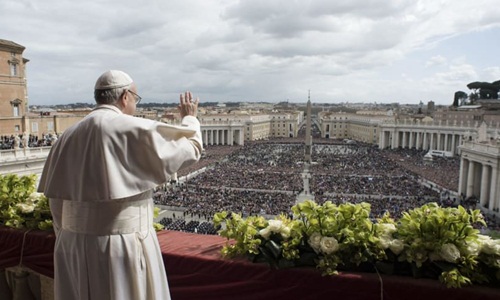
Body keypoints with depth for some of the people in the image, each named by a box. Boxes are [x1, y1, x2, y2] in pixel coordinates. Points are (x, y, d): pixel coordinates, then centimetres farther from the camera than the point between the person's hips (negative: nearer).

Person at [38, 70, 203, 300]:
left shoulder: (69, 137, 5)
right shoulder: (134, 130, -14)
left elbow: (57, 200, 8)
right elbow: (190, 149, -5)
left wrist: (70, 242, 18)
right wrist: (190, 118, 15)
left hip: (75, 245, 7)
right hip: (123, 244, -6)